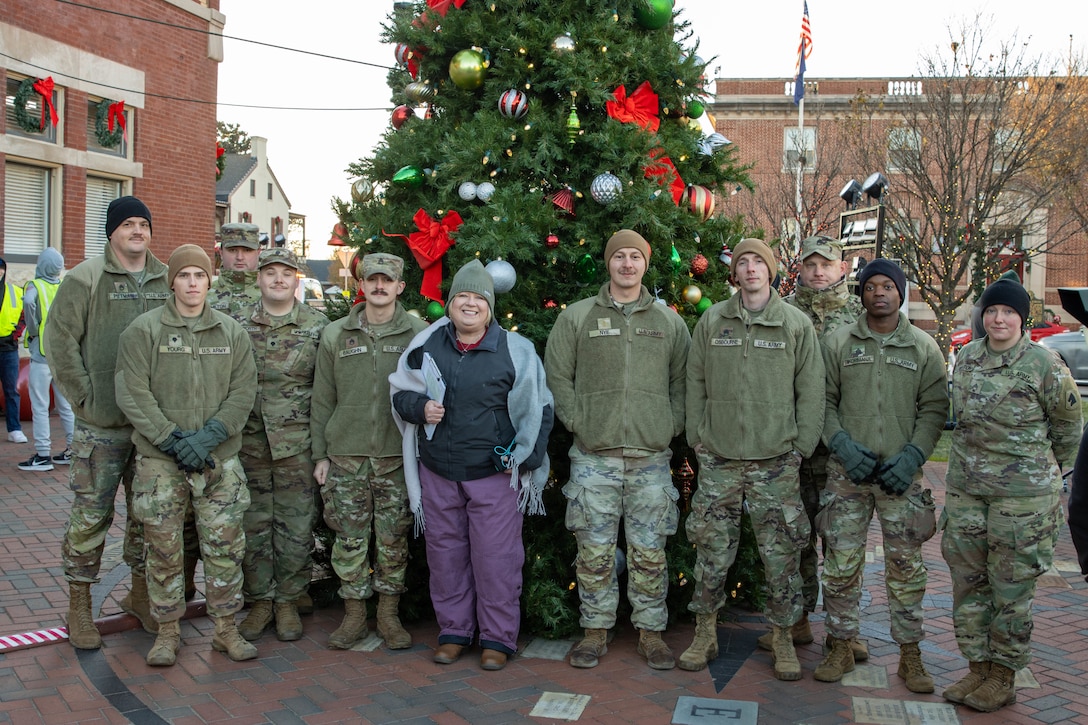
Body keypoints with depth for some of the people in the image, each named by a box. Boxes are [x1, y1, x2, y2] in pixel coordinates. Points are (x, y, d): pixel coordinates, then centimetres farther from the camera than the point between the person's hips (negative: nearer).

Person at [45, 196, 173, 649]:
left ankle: (140, 594, 28)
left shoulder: (169, 281, 9)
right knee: (91, 515, 2)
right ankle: (79, 606, 16)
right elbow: (60, 341, -5)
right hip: (100, 424, -4)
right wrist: (85, 398, -9)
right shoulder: (85, 279, -2)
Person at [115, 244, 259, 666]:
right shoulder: (144, 330, -1)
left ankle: (226, 629, 19)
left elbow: (243, 392, 2)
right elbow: (132, 393, -6)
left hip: (219, 459, 2)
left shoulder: (232, 333, 6)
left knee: (225, 546, 5)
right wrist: (172, 441, -14)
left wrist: (208, 436, -12)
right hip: (159, 461, -2)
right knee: (164, 548, 6)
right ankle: (168, 632, 21)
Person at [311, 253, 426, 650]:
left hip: (398, 456, -1)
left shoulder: (419, 334, 1)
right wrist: (320, 454, 5)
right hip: (346, 454, 2)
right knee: (349, 539, 6)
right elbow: (322, 400, 9)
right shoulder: (335, 335, 7)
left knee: (394, 539, 5)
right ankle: (354, 615, 20)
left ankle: (389, 614, 20)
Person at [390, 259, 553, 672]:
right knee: (445, 553, 12)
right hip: (438, 472, 4)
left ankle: (498, 638, 16)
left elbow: (539, 409, 1)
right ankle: (453, 631, 28)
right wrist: (419, 407, -6)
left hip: (496, 474, -3)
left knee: (496, 557, 0)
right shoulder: (425, 348, 6)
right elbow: (399, 394, 16)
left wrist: (526, 459, -5)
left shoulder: (516, 351, -3)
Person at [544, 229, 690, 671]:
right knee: (594, 549, 5)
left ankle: (651, 631, 20)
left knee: (649, 551, 6)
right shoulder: (576, 317, 6)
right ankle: (596, 630, 19)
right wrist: (577, 421, -4)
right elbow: (557, 375, 5)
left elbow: (683, 381, 14)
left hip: (652, 456, 1)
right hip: (593, 456, -1)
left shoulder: (669, 323, 11)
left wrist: (672, 426, 2)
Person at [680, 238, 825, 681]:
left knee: (781, 553, 5)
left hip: (776, 460, -1)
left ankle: (783, 637, 21)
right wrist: (697, 437, 3)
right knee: (712, 549, 7)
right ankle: (705, 634, 21)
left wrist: (802, 445, -3)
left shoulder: (797, 323, 2)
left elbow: (811, 390, 3)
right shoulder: (711, 321, 5)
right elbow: (695, 383, 8)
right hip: (718, 459, 1)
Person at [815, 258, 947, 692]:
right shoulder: (837, 343, 5)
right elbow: (822, 401, 4)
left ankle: (910, 655, 18)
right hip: (847, 472, 0)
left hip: (901, 474, 0)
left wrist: (912, 456, -9)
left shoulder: (924, 348, 6)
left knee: (906, 566, 5)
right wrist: (842, 444, -10)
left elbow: (934, 409, 4)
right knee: (841, 563, 3)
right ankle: (841, 648, 18)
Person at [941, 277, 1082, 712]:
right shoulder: (966, 357, 6)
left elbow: (1068, 426, 5)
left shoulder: (1045, 363, -8)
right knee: (968, 582, 10)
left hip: (1022, 493, -5)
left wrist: (1045, 470, 14)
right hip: (965, 487, 5)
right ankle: (977, 668, 24)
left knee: (1012, 588, 4)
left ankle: (1003, 679, 17)